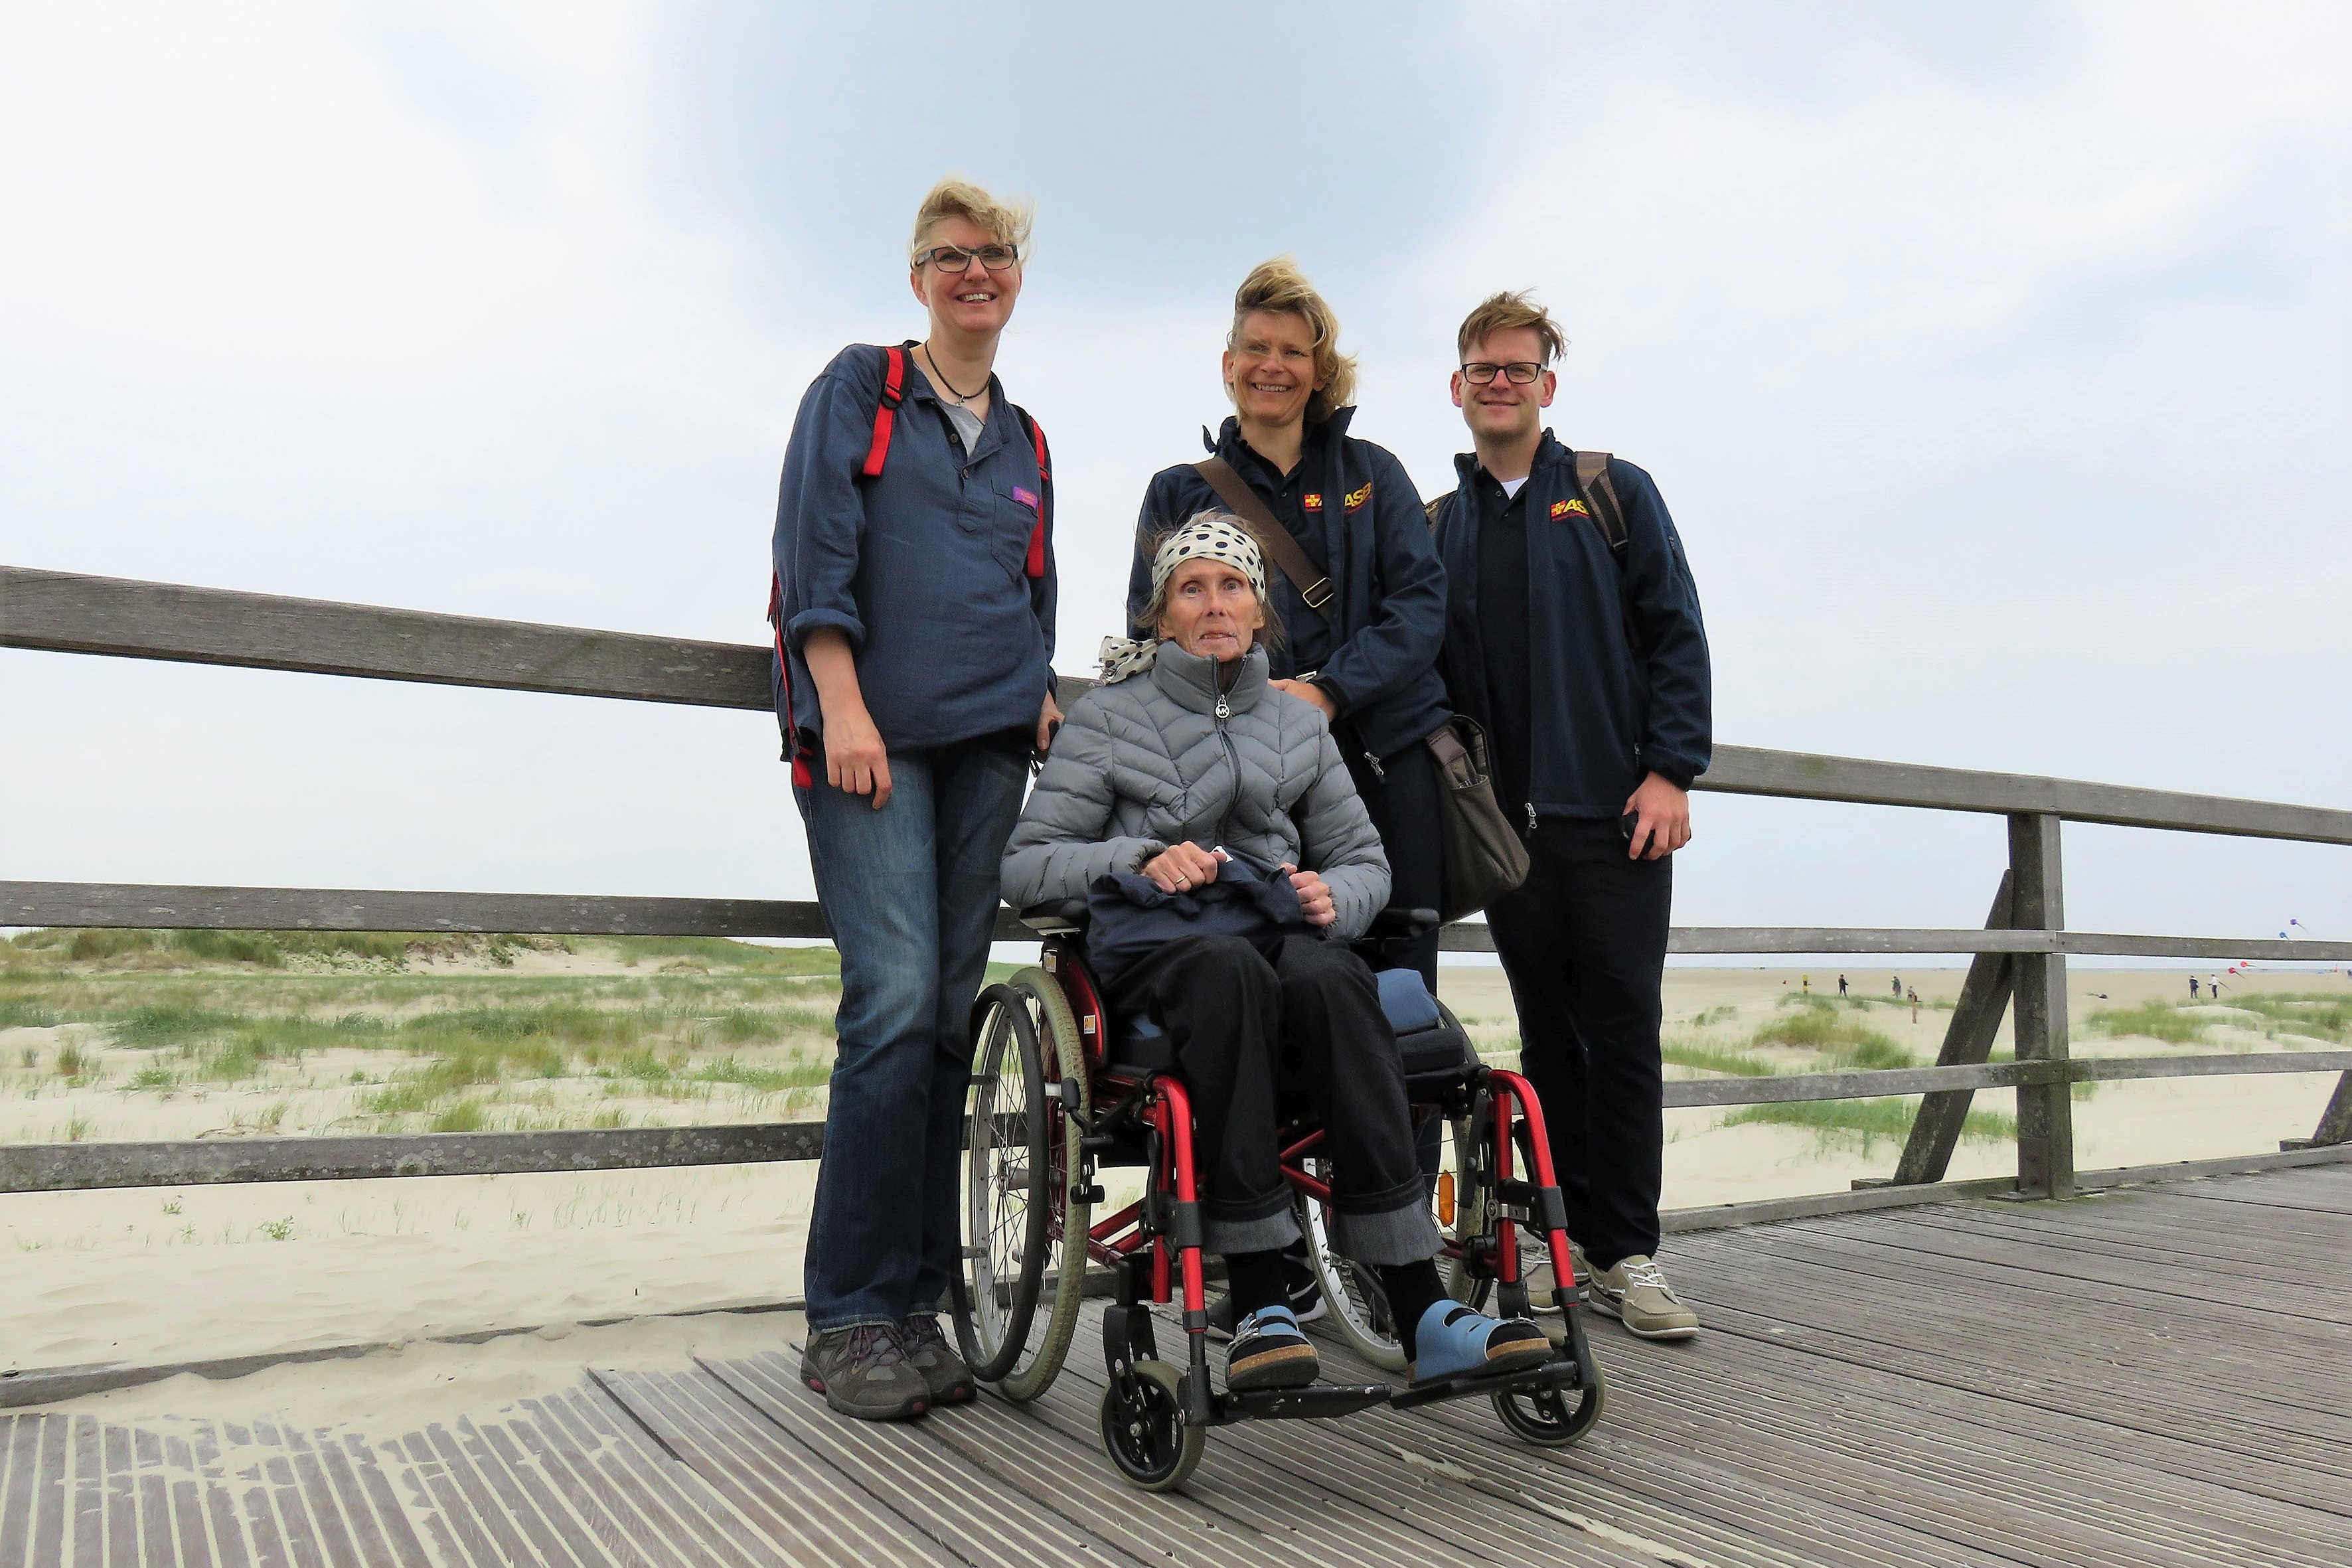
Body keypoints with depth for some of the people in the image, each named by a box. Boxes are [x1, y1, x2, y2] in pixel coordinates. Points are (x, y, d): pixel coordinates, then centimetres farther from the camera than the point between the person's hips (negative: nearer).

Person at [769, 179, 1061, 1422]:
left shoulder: (1022, 441, 24)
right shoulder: (857, 387, 9)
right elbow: (814, 546, -2)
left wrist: (1041, 692, 10)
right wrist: (844, 704, -12)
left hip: (990, 740, 5)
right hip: (871, 736, -5)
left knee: (953, 1009, 1)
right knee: (896, 998, -16)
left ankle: (913, 1304, 8)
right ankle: (850, 1318, -6)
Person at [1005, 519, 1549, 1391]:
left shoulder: (1300, 723, 21)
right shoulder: (1108, 716, 11)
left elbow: (1364, 862, 21)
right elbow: (1026, 867, 2)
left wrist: (1333, 897, -4)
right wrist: (1140, 860, -16)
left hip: (1281, 936, 3)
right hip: (1156, 952, -2)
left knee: (1331, 978, -35)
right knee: (1230, 969, -39)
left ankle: (1421, 1312, -39)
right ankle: (1259, 1310, -39)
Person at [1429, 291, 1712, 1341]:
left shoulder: (1614, 494, 8)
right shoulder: (1437, 526, 14)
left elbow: (1676, 632, 2)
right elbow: (1425, 666, 15)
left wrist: (1670, 770, -8)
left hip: (1615, 811, -2)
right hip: (1507, 821, 3)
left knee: (1623, 1027, -3)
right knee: (1548, 1034, 7)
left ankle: (1628, 1254, 6)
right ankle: (1577, 1243, 16)